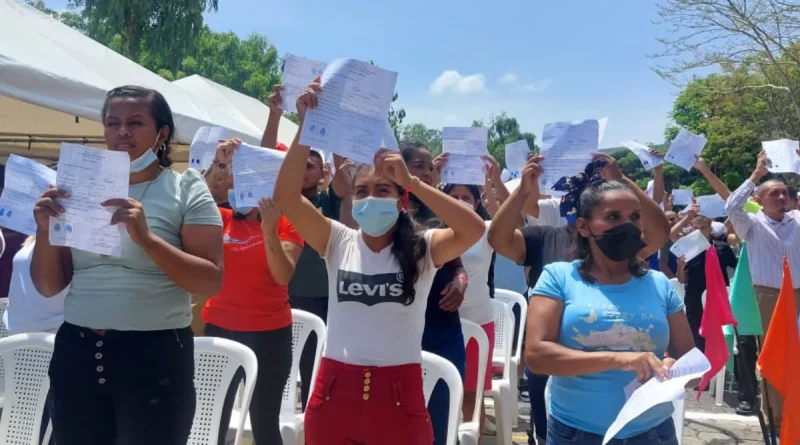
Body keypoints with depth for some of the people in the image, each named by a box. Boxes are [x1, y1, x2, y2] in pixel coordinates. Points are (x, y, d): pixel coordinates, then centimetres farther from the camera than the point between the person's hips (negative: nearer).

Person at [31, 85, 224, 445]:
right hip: (76, 352, 4)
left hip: (155, 356, -3)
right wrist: (45, 231, -8)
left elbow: (212, 282, -12)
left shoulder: (186, 189, -3)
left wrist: (147, 239, -23)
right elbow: (49, 287, 10)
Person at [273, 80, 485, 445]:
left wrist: (411, 181, -22)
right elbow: (286, 197, -10)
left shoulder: (422, 248, -2)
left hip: (399, 392, -1)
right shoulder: (338, 242, 2)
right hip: (335, 389, 2)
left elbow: (474, 229, -20)